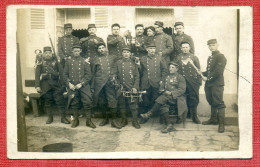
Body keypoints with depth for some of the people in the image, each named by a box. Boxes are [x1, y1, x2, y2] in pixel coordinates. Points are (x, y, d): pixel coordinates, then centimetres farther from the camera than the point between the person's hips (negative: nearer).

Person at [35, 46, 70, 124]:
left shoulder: (55, 62, 10)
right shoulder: (40, 64, 4)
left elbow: (60, 73, 15)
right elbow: (37, 75, -2)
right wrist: (37, 86, -9)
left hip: (56, 85, 1)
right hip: (46, 86, -1)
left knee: (60, 100, -3)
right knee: (47, 102, 6)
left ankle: (63, 118, 3)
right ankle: (50, 117, 20)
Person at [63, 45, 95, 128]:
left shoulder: (84, 61, 3)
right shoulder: (68, 62, 8)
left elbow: (89, 74, -2)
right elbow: (65, 74, 7)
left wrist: (81, 83, -12)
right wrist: (69, 83, -8)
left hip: (84, 86, -1)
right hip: (72, 87, 2)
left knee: (87, 102, -5)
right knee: (74, 104, 6)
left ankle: (88, 120, 6)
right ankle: (75, 120, 21)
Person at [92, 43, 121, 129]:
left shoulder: (110, 58, 12)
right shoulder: (96, 59, 10)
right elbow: (93, 72, 13)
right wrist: (93, 85, 8)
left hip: (109, 83, 0)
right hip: (99, 84, 1)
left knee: (112, 101, -7)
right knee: (101, 102, 7)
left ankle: (114, 121, -2)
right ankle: (105, 118, 23)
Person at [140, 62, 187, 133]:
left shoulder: (180, 77, 5)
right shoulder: (166, 77, 21)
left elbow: (182, 90, -5)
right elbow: (161, 88, 19)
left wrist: (171, 93, -15)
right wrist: (164, 91, -5)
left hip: (176, 97, -4)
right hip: (166, 96, 4)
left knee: (162, 98, -31)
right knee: (163, 106, -28)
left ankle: (149, 113, -24)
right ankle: (169, 125, -28)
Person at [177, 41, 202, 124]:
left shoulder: (194, 58, 7)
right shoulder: (178, 58, 7)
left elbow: (198, 70, 6)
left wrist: (199, 82, 0)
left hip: (192, 82, 0)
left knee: (194, 99, 2)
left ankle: (194, 116, 15)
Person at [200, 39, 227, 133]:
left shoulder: (221, 56, -8)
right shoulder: (210, 58, 20)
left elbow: (218, 71, -17)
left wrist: (209, 78, -15)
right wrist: (202, 73, 5)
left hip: (217, 84, -9)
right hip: (209, 84, 9)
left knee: (219, 103, -8)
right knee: (212, 102, 16)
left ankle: (221, 124, -6)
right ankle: (213, 119, 28)